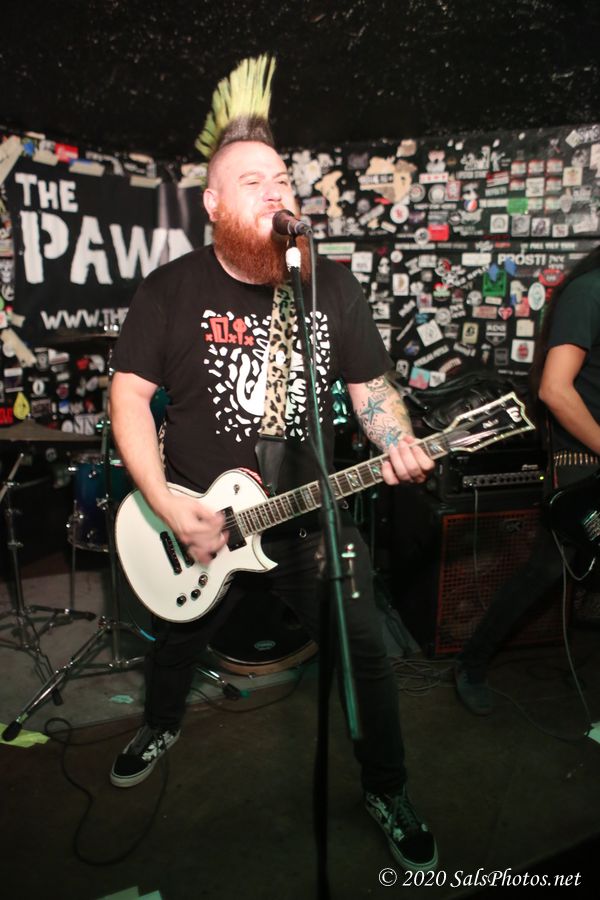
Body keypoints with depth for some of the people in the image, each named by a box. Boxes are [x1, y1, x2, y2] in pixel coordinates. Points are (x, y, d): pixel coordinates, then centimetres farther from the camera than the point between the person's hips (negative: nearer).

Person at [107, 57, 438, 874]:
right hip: (198, 525, 0)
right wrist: (171, 511, -19)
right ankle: (162, 726, 56)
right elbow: (129, 395, -9)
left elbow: (371, 386, 5)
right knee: (176, 642, 21)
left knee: (366, 651, 6)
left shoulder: (333, 285, 0)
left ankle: (387, 791, 33)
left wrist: (400, 446, -16)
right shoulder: (171, 289, -6)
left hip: (312, 521, 1)